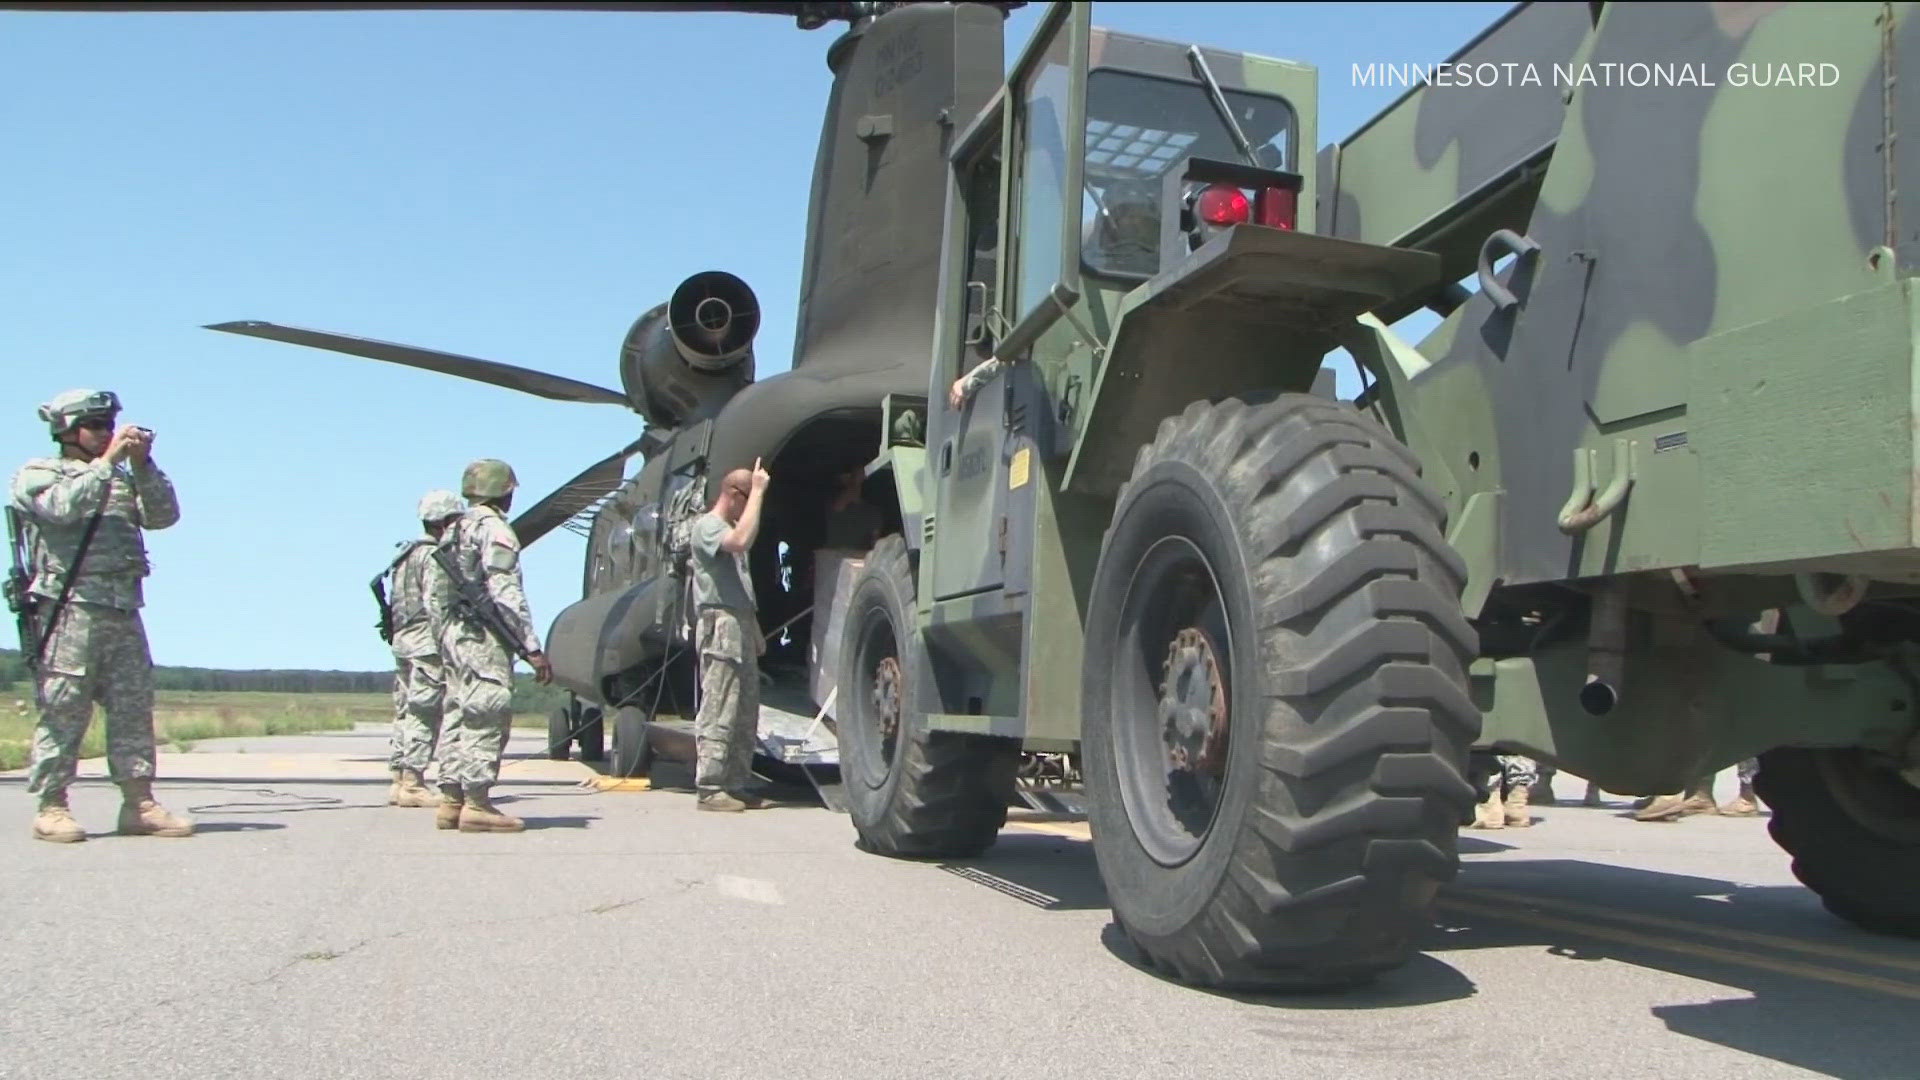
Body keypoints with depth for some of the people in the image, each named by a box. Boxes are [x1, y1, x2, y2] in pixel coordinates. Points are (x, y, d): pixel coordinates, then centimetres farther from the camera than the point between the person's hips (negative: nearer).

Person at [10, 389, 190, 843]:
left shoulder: (124, 479, 23)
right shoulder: (37, 475, 8)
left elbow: (164, 515, 8)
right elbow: (65, 507, -13)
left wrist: (143, 465, -3)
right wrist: (108, 460, -12)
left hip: (124, 612, 5)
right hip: (68, 609, -5)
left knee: (134, 707, 1)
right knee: (63, 710, -5)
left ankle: (139, 804, 3)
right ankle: (51, 807, 1)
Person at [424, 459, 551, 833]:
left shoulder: (452, 531, 19)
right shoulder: (493, 528, -8)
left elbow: (432, 595, 19)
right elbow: (506, 593, -17)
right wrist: (533, 647, -17)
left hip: (453, 636, 9)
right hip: (483, 638, -9)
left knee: (457, 716, 11)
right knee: (487, 717, -8)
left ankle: (451, 802, 13)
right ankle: (476, 804, -9)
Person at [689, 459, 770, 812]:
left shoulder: (729, 527, 25)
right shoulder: (707, 525, -5)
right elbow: (741, 541, -28)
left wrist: (756, 632, 21)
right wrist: (758, 492, -20)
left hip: (741, 627, 10)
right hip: (721, 624, -10)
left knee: (745, 713, 9)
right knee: (718, 713, -11)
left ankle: (735, 787, 12)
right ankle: (709, 789, -9)